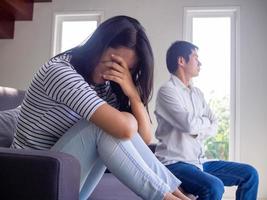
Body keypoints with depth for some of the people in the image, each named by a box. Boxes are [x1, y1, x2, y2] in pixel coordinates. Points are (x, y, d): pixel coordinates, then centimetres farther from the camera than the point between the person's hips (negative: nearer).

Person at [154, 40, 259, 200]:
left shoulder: (197, 93, 14)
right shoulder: (167, 90, -11)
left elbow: (214, 126, 10)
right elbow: (189, 124, -22)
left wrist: (198, 131, -12)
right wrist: (205, 121, 0)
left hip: (199, 162, 8)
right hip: (175, 164, -8)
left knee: (250, 174, 3)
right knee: (214, 187, -32)